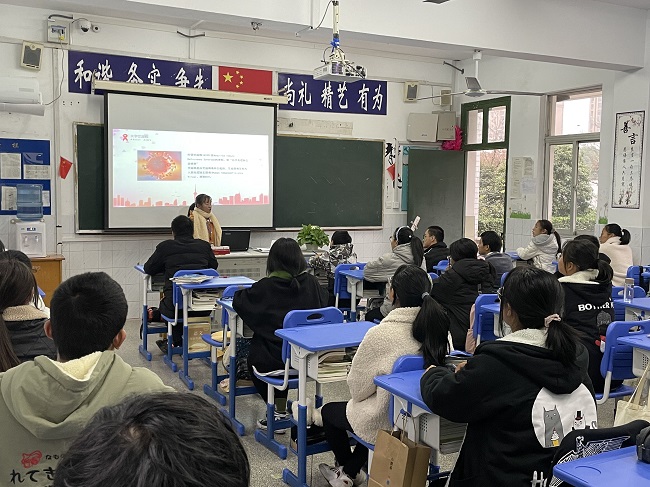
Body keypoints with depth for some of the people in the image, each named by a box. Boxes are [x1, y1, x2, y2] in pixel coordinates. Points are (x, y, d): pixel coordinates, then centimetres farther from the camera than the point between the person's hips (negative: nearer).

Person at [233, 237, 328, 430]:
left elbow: (238, 301, -5)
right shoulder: (310, 282, -5)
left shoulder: (266, 286, -16)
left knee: (254, 358, 28)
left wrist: (242, 291, 17)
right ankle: (281, 409, 42)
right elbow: (324, 299, 16)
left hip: (274, 358, -4)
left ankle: (278, 412, 26)